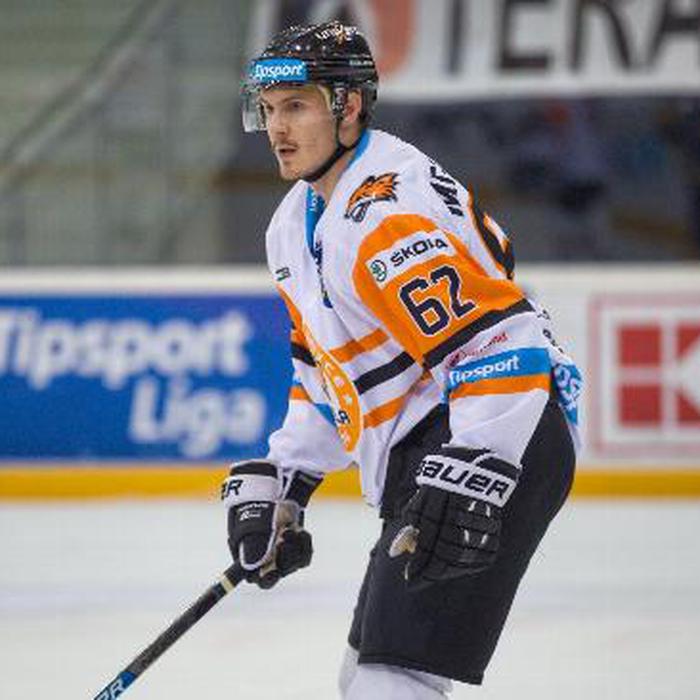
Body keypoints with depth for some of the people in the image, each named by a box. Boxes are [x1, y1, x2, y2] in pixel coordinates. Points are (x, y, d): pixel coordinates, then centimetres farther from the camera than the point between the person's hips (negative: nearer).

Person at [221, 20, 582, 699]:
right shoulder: (298, 223, 13)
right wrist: (276, 482, 18)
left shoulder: (388, 214, -20)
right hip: (422, 462, 11)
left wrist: (469, 484, -34)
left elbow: (499, 347, -28)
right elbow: (324, 369, 25)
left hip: (500, 445, -11)